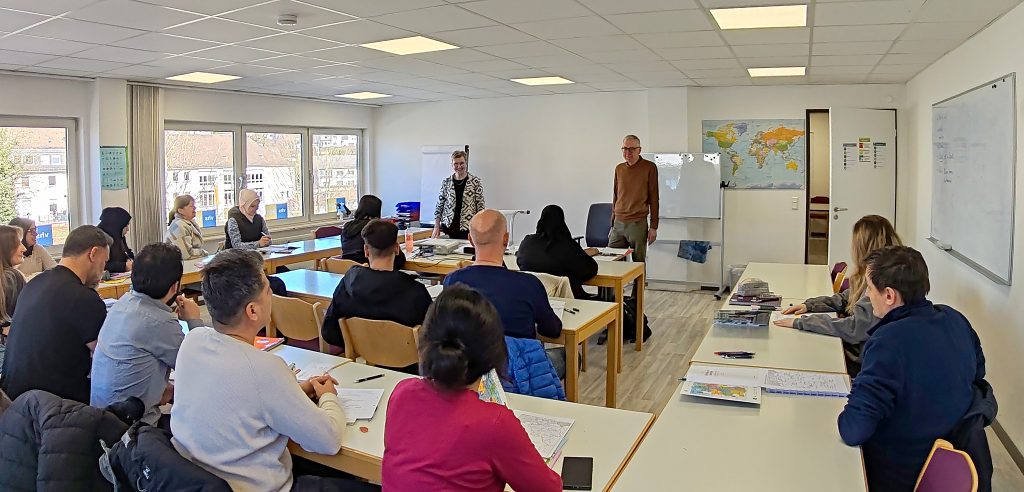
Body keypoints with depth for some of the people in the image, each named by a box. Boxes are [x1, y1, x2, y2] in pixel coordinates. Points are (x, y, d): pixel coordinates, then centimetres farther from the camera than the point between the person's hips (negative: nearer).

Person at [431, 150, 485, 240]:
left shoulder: (476, 182, 0)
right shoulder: (446, 182, 7)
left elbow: (480, 206, -1)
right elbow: (439, 205, 10)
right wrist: (437, 227, 3)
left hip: (468, 229, -2)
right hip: (449, 227, 2)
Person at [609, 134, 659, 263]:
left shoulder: (649, 168, -1)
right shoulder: (619, 169, 13)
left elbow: (654, 198, -1)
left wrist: (653, 227, -4)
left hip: (638, 224, -4)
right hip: (618, 224, 5)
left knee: (638, 262, -2)